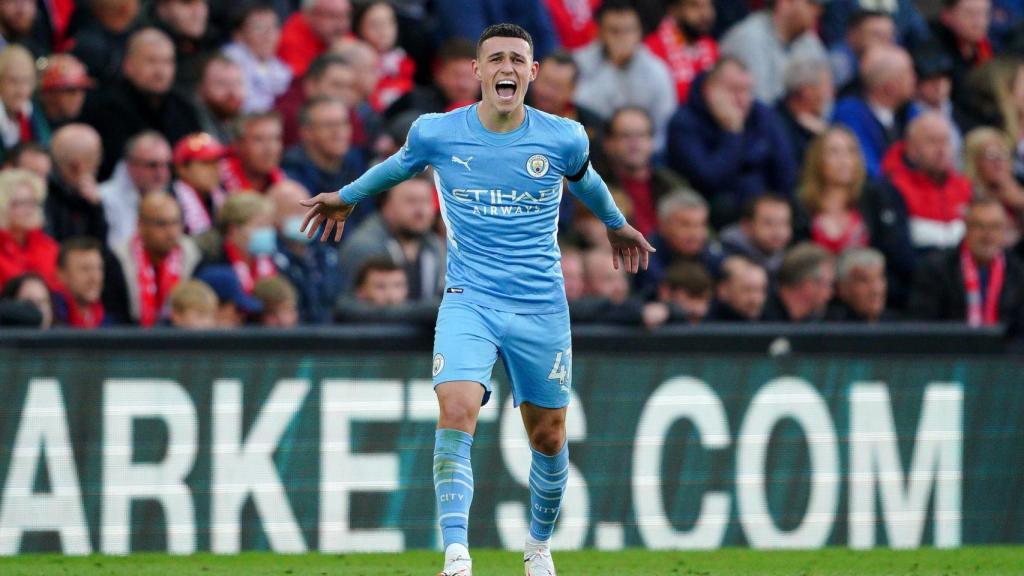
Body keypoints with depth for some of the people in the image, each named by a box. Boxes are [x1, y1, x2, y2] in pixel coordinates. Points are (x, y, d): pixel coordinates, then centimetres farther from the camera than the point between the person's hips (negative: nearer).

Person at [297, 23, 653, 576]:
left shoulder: (563, 138, -4)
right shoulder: (437, 134, -5)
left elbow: (584, 180, 20)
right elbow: (398, 165, 18)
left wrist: (616, 224, 38)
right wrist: (347, 197, 35)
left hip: (541, 307, 1)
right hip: (468, 301, -1)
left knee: (548, 437, 10)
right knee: (456, 412, -23)